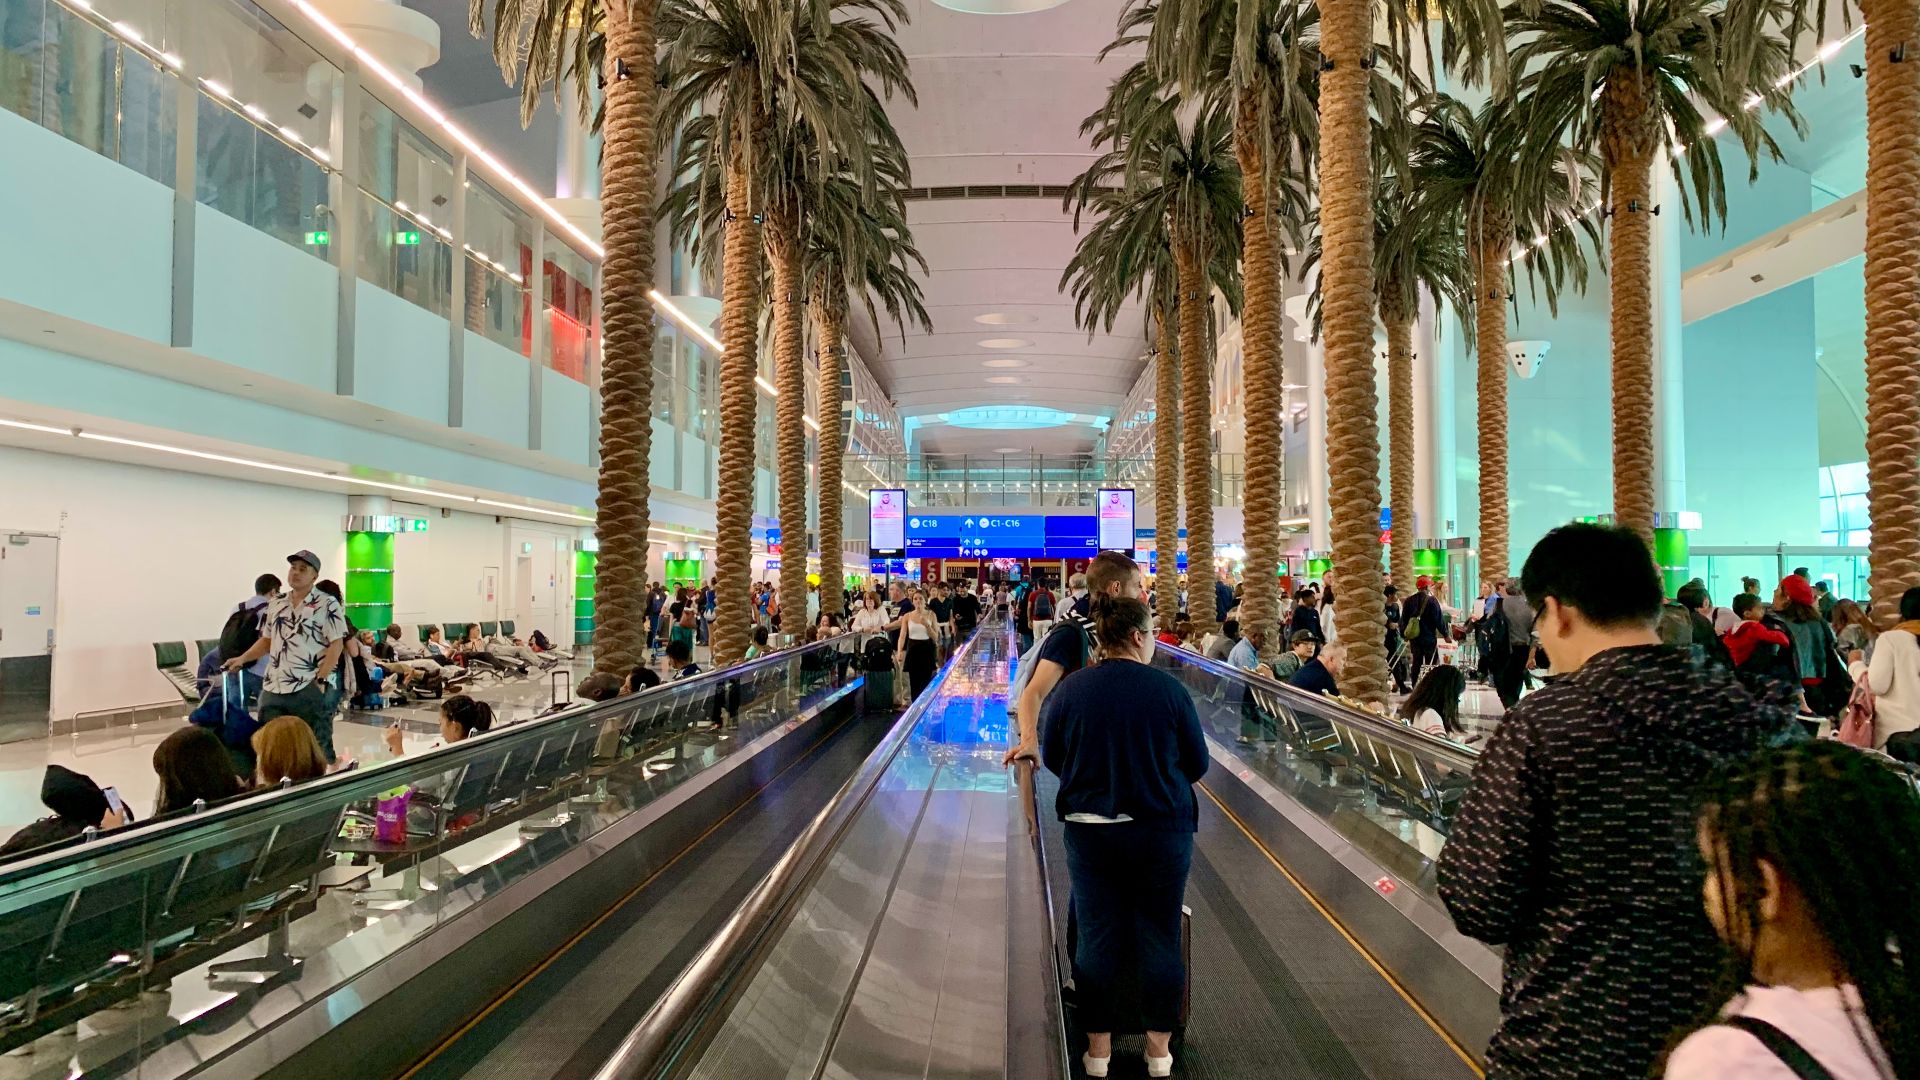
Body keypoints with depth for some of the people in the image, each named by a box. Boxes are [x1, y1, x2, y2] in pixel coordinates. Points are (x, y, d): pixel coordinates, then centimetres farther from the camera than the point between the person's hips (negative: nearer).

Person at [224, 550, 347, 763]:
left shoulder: (328, 605, -6)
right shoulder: (276, 606, 14)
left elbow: (336, 645, -10)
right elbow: (267, 641, 23)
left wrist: (320, 680, -16)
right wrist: (242, 659, 8)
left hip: (309, 690, -6)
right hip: (273, 689, 6)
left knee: (318, 746, 0)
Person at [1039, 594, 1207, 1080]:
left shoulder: (1070, 688, -6)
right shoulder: (1168, 689, -11)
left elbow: (1051, 758, 4)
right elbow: (1198, 762, -3)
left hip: (1089, 830, 2)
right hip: (1162, 830, -1)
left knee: (1096, 937, 12)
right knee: (1160, 936, 12)